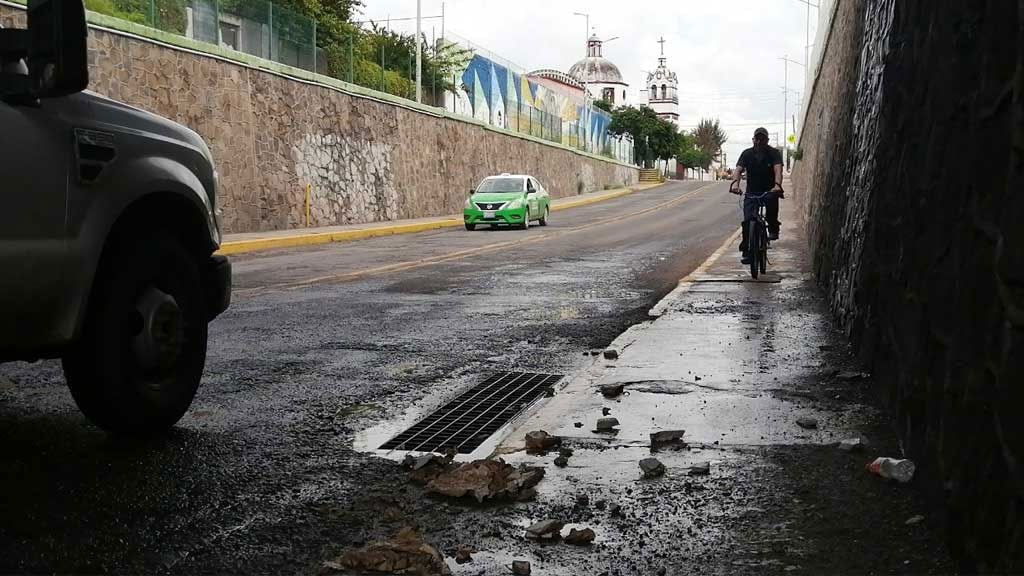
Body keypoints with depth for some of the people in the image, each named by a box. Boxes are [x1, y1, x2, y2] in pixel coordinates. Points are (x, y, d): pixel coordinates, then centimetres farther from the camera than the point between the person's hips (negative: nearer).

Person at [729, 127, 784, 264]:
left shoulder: (774, 153, -5)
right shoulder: (747, 154, -1)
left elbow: (778, 170, -21)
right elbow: (738, 169, -15)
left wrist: (777, 185, -42)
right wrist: (735, 182, -37)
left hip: (769, 191, 0)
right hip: (751, 193, 0)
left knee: (772, 201, -28)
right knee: (747, 221, -14)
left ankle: (773, 229, 2)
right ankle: (747, 251, -7)